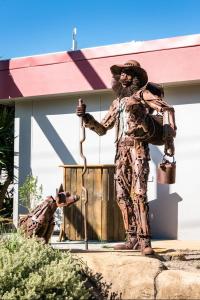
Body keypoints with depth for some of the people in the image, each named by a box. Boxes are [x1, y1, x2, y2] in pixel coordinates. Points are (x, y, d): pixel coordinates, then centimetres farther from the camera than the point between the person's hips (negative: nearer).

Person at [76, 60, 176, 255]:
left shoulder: (142, 93, 5)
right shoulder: (117, 102, 23)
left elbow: (167, 109, -9)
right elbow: (102, 129, 25)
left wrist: (169, 138, -21)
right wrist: (86, 118, 8)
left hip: (138, 148, -7)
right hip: (121, 151, 7)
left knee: (138, 194, -17)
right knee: (123, 195, 4)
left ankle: (144, 241, -18)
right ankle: (132, 239, 9)